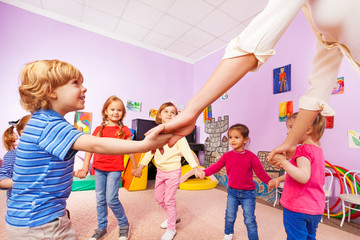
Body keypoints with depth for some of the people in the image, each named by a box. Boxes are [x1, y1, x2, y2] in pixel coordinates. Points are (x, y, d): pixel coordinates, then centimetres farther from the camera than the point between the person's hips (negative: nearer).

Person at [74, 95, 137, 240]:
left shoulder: (124, 130, -2)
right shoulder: (99, 129, 6)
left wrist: (135, 168, 7)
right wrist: (85, 167, -2)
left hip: (115, 169, -4)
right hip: (99, 168, 4)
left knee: (111, 199, -3)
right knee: (100, 199, 14)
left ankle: (124, 224, 22)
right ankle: (101, 228, 34)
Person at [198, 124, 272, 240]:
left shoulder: (251, 156, -11)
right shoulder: (227, 156, -6)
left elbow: (260, 172, -9)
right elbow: (216, 166, -6)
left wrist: (270, 181, -25)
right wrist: (204, 172, -20)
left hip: (248, 193, -2)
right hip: (232, 192, 3)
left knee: (249, 220, 6)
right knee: (230, 216, 17)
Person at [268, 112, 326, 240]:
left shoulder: (303, 149, -20)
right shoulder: (317, 149, 10)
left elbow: (303, 177, -33)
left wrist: (283, 161, -32)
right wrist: (279, 178, 15)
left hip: (297, 208, -9)